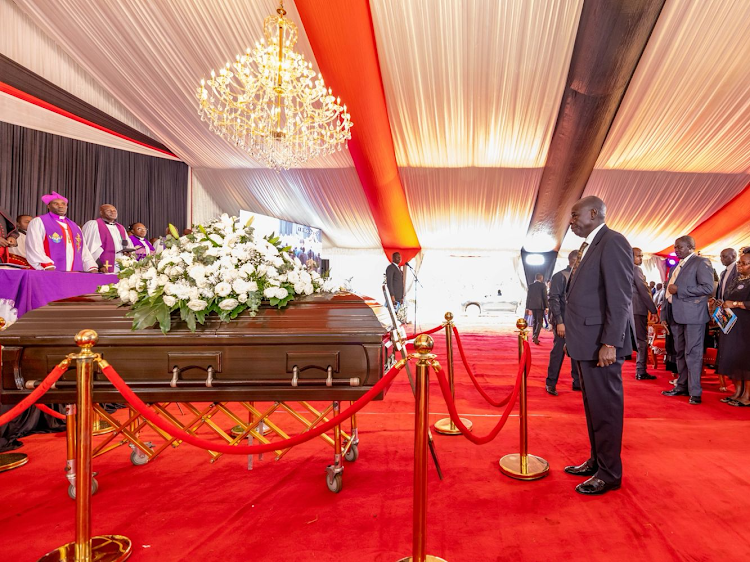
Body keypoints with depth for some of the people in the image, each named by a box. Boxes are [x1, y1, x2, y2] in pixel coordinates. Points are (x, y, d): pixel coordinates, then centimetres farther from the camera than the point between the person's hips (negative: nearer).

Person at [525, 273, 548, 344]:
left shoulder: (530, 286, 5)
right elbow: (545, 296, -7)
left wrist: (527, 307, 11)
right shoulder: (543, 285, -5)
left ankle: (534, 337, 17)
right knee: (540, 321, -3)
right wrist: (546, 306, -2)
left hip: (532, 306, 4)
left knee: (535, 321, 15)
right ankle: (535, 336, -22)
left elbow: (528, 296, 6)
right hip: (540, 306, -4)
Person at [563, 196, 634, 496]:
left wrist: (610, 343, -21)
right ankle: (596, 461, 31)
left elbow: (620, 297, -19)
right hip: (585, 341, 9)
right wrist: (571, 337, 14)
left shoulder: (612, 243, -12)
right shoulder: (588, 247, 16)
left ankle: (609, 474, 16)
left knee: (605, 408, 2)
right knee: (592, 406, 18)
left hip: (601, 343, -9)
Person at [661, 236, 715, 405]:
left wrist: (679, 290, -18)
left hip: (692, 315, -8)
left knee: (693, 353, -4)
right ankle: (682, 387, 22)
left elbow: (708, 287, -17)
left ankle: (695, 392, 2)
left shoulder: (701, 262, -6)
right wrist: (666, 313, 16)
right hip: (677, 315, 8)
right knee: (680, 353, 13)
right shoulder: (678, 265, 18)